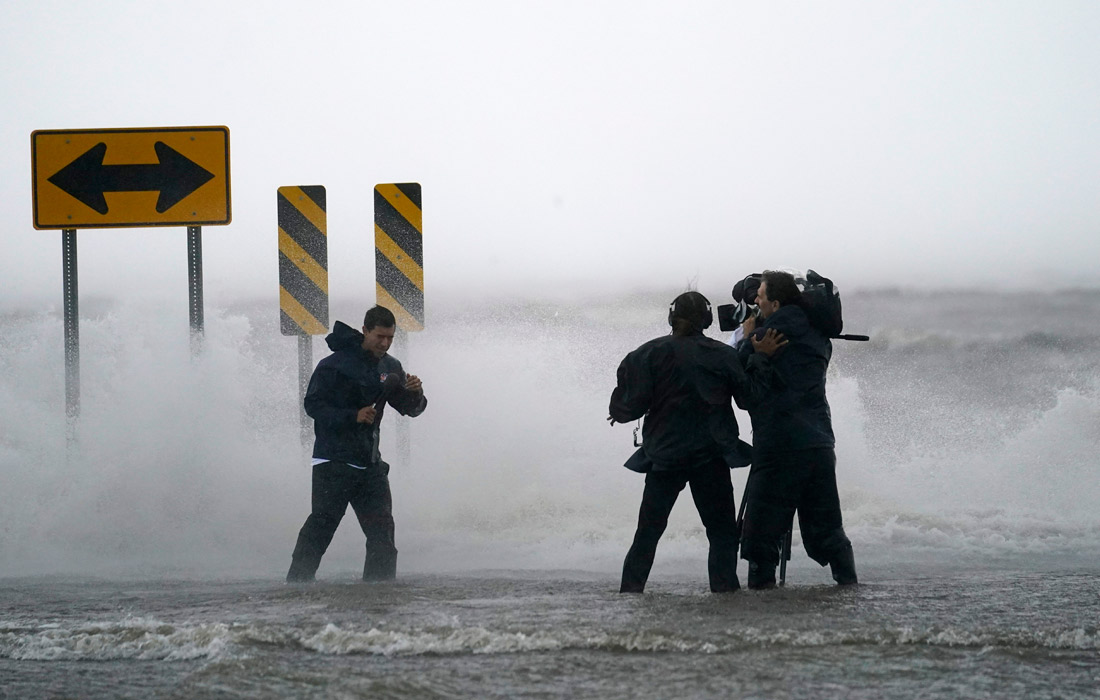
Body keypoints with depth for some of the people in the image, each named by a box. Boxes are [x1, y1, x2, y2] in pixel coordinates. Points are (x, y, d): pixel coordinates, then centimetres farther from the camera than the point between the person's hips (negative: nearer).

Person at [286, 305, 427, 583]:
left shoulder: (390, 367, 11)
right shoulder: (335, 364, -9)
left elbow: (410, 409, 14)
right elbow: (313, 404, -11)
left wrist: (415, 393, -10)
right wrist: (353, 416, -22)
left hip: (370, 462, 6)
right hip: (334, 459, -6)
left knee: (381, 527, 4)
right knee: (323, 521, -12)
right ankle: (297, 581, -11)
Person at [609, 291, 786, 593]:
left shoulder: (651, 353, -4)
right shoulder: (722, 355, -4)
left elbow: (631, 404, -7)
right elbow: (750, 394, -1)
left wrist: (619, 412, 14)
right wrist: (761, 358, 7)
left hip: (663, 457, 1)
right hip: (710, 456, -1)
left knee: (648, 531, 10)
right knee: (722, 531, 5)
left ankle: (630, 590, 6)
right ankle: (725, 588, -7)